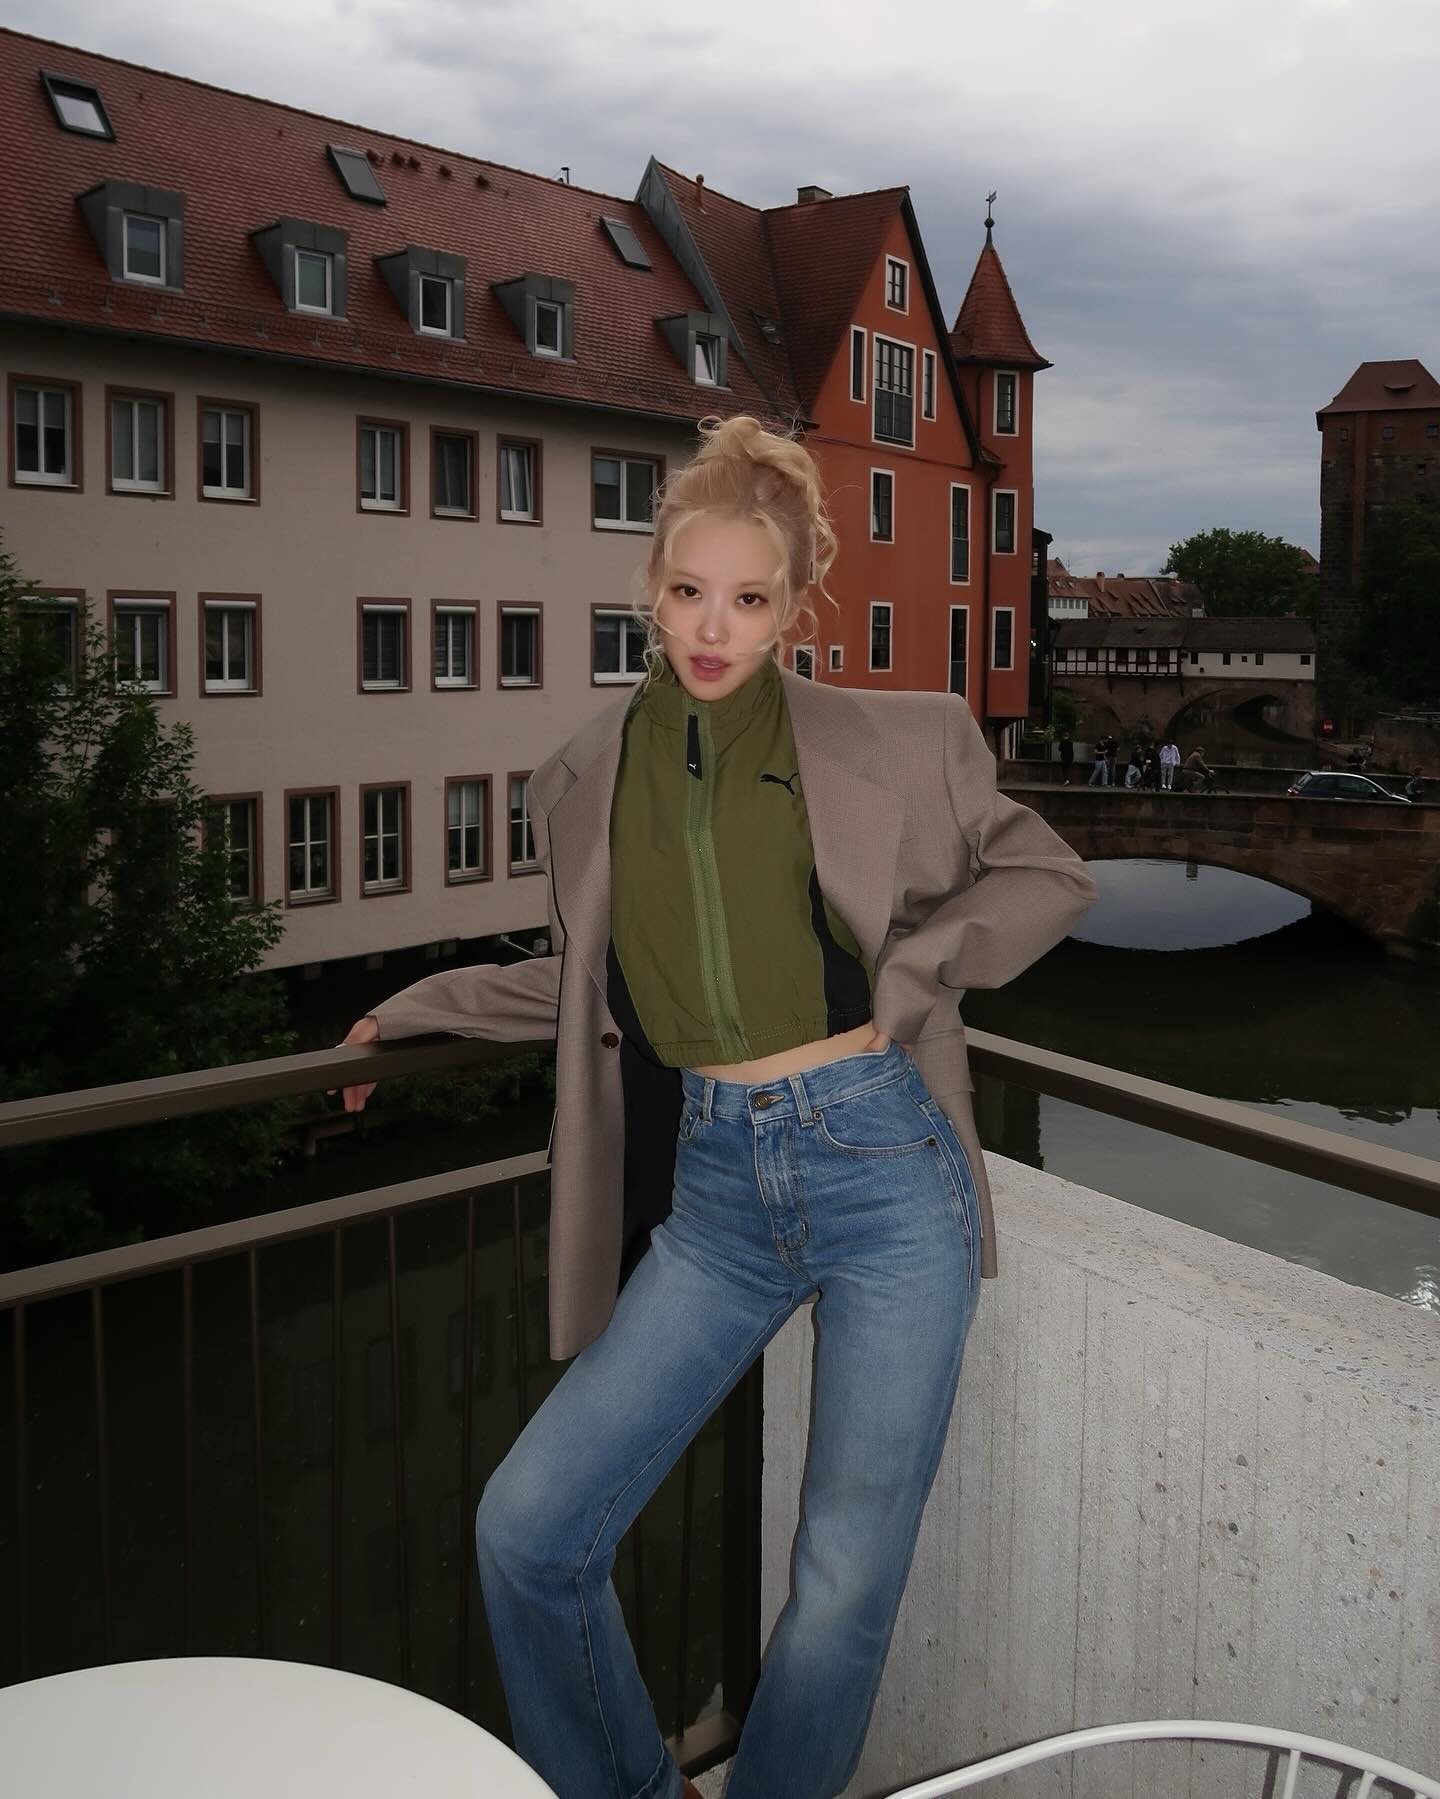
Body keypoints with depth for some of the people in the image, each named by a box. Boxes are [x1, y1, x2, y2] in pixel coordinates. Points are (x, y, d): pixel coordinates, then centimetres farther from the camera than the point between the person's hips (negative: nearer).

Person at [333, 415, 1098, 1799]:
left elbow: (1049, 879, 9)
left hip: (883, 1166, -2)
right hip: (714, 1190, 3)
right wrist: (418, 1012, 18)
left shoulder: (892, 745, -2)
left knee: (848, 1585, 3)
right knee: (526, 1526, -4)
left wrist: (906, 973, -5)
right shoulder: (584, 779, 6)